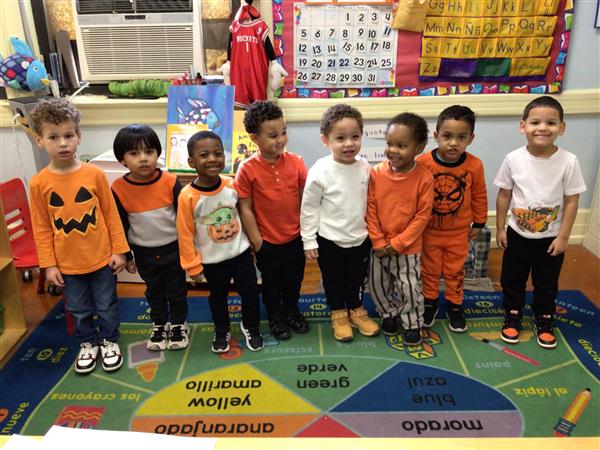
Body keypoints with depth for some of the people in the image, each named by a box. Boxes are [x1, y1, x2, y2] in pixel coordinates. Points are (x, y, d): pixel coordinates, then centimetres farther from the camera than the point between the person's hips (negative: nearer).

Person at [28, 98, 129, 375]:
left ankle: (109, 341, 38)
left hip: (102, 258, -1)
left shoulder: (94, 174, -11)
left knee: (107, 305, 15)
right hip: (67, 263, 1)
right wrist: (48, 264, -3)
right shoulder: (39, 183, -9)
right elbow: (41, 228, -3)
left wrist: (119, 249, -3)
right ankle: (87, 343, 41)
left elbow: (111, 215, -4)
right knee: (79, 310, 19)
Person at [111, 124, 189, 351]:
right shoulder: (119, 189, -14)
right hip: (144, 253, 1)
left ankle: (179, 324, 36)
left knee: (177, 289, 16)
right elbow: (120, 226, -2)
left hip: (173, 248, -1)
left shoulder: (170, 182, -17)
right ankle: (159, 325, 40)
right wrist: (125, 255, 3)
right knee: (154, 291, 20)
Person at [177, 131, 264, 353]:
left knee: (250, 292, 14)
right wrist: (192, 265, -9)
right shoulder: (188, 196, -22)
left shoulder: (232, 185, -12)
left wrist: (252, 241, 11)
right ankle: (221, 331, 44)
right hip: (212, 259, -2)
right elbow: (185, 234, -14)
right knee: (218, 296, 19)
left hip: (241, 252, 2)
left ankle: (251, 326, 40)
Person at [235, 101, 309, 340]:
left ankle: (292, 310, 48)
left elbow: (305, 199, -2)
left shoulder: (296, 162, -10)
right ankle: (275, 317, 43)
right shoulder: (247, 169, -18)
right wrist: (256, 241, -9)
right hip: (267, 241, -2)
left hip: (295, 237, 3)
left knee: (294, 279, 22)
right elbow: (245, 208, -12)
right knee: (271, 283, 19)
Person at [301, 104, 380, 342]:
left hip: (360, 238, 4)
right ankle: (338, 314, 38)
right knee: (334, 280, 15)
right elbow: (309, 208, -12)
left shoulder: (365, 168, -7)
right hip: (330, 240, -3)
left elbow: (370, 203, 7)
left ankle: (356, 310, 43)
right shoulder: (320, 171, -20)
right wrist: (309, 241, -9)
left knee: (358, 278, 20)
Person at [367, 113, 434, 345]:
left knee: (409, 287, 4)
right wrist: (378, 241, -8)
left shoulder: (424, 177, -16)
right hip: (378, 245, 3)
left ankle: (412, 323, 30)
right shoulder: (377, 173, -10)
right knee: (377, 284, 15)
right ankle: (388, 313, 41)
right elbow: (370, 209, -5)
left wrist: (398, 243, -14)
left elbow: (422, 215, -12)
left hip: (407, 247, -3)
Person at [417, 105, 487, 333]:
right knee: (429, 270, 18)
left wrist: (479, 223, 8)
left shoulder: (474, 165, -16)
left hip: (459, 232, 1)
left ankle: (454, 305, 37)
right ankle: (430, 302, 39)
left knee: (455, 271, 17)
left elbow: (479, 195, 0)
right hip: (429, 230, -1)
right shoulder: (423, 162, -22)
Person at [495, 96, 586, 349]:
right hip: (517, 234, 1)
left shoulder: (568, 161, -16)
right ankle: (513, 316, 37)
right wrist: (500, 229, 1)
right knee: (512, 280, 15)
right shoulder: (513, 159, -13)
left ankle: (544, 321, 38)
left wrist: (563, 237, -8)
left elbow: (572, 201, -9)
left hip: (551, 237, 0)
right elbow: (504, 195, -3)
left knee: (546, 283, 17)